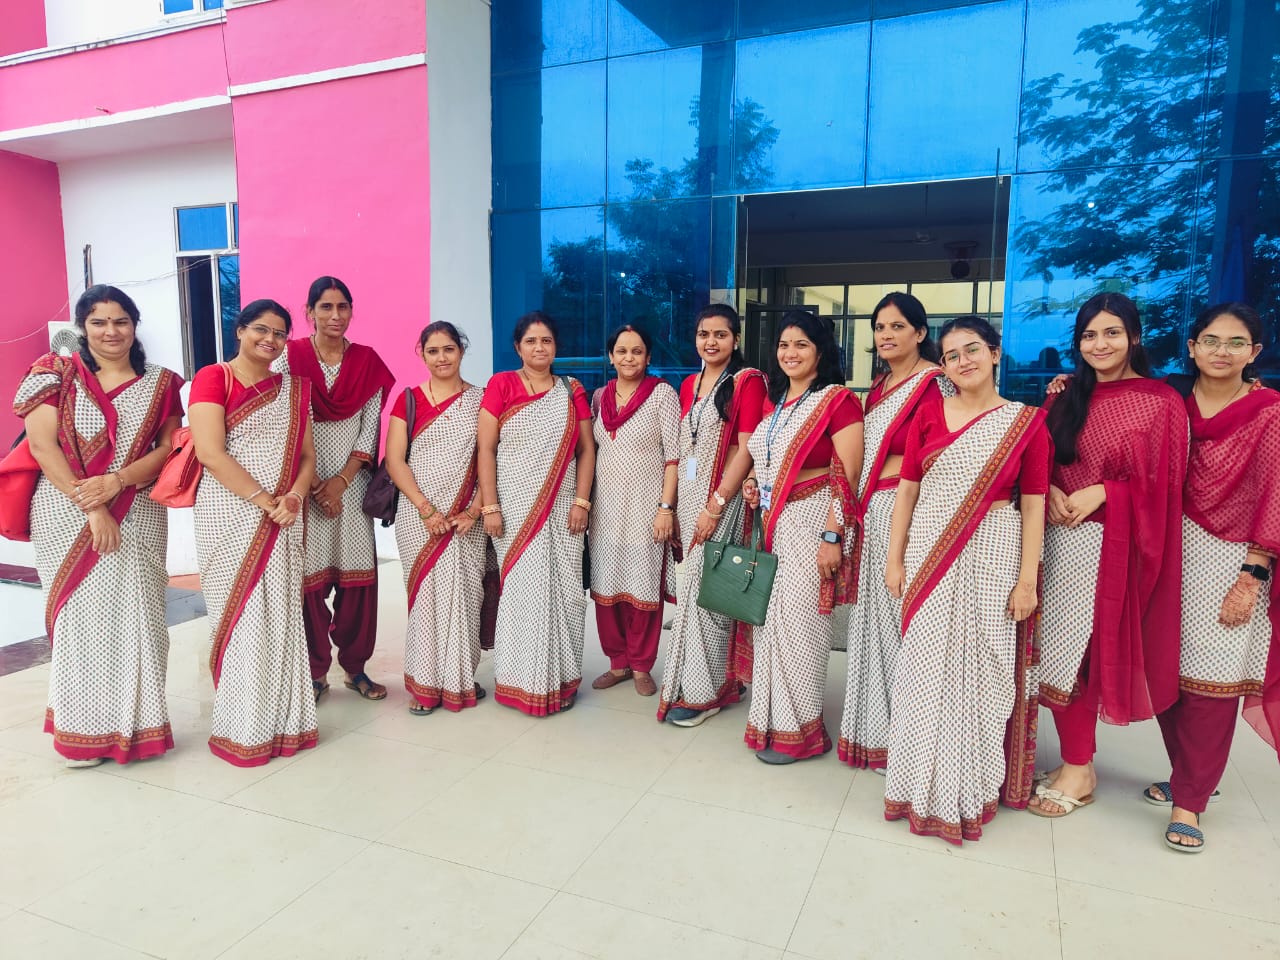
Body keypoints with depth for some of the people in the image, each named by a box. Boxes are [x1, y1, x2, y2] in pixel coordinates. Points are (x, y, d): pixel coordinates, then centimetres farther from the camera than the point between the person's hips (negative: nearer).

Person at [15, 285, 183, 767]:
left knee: (134, 614, 3)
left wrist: (116, 481, -14)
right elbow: (41, 443, -6)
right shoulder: (58, 375, 3)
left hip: (138, 518, 1)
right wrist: (89, 505, -14)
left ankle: (136, 722, 16)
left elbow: (169, 449, 2)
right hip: (68, 516, -1)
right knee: (80, 613, 3)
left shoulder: (159, 383, 8)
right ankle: (84, 729, 14)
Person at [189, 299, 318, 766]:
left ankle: (284, 722, 18)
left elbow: (307, 455, 9)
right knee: (240, 616, 1)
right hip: (231, 516, -4)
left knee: (282, 616, 7)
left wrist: (294, 497, -11)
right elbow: (211, 453, -13)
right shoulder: (213, 378, -2)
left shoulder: (294, 388, 13)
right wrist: (265, 501, -16)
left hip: (284, 520, 4)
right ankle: (242, 730, 13)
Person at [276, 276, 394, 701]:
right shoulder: (289, 358, 0)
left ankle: (354, 666, 17)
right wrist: (312, 483, -9)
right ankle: (315, 671, 12)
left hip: (352, 484, 2)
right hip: (303, 484, -2)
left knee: (357, 575, 3)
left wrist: (341, 481, -7)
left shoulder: (367, 362, 6)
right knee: (309, 577, 0)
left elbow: (370, 427, 2)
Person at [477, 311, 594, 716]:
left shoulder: (572, 390, 8)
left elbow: (586, 449, 7)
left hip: (562, 511, 2)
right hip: (515, 509, -2)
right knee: (521, 589, 2)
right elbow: (485, 448, -4)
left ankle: (561, 679, 18)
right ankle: (523, 681, 16)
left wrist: (581, 501, -2)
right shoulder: (501, 385, 0)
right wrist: (490, 505, -10)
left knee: (564, 589, 3)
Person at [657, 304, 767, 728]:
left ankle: (703, 691, 8)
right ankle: (698, 679, 24)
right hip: (687, 497, 6)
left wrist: (715, 506, -18)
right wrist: (673, 505, 10)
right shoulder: (689, 385, 12)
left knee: (706, 590, -4)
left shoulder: (748, 381, -7)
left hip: (721, 498, -6)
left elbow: (746, 450, -13)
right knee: (694, 586, 10)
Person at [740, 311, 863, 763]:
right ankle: (771, 718, 26)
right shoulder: (773, 402, 13)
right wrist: (753, 487, 5)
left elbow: (846, 476, -15)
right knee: (768, 618, 11)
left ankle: (798, 730, 15)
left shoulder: (837, 400, -10)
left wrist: (832, 537, -20)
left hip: (811, 523, -7)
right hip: (770, 522, 7)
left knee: (796, 622, -2)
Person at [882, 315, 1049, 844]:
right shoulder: (928, 415, 4)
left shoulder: (1027, 422, -1)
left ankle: (970, 787, 26)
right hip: (929, 556, 2)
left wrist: (1027, 580, -6)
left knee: (981, 670, 6)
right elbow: (907, 489, 5)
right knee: (926, 667, 8)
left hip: (992, 560, -1)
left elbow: (1033, 506, -2)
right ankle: (923, 785, 26)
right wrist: (895, 559, 1)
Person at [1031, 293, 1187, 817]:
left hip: (1112, 543, -4)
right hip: (1059, 535, 5)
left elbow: (1162, 483, -4)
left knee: (1082, 650, -3)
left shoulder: (1161, 402, -2)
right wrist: (1050, 492, -7)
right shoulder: (1068, 397, 12)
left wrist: (1101, 492, -16)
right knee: (1058, 650, 4)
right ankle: (1076, 761, 17)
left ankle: (1079, 768, 11)